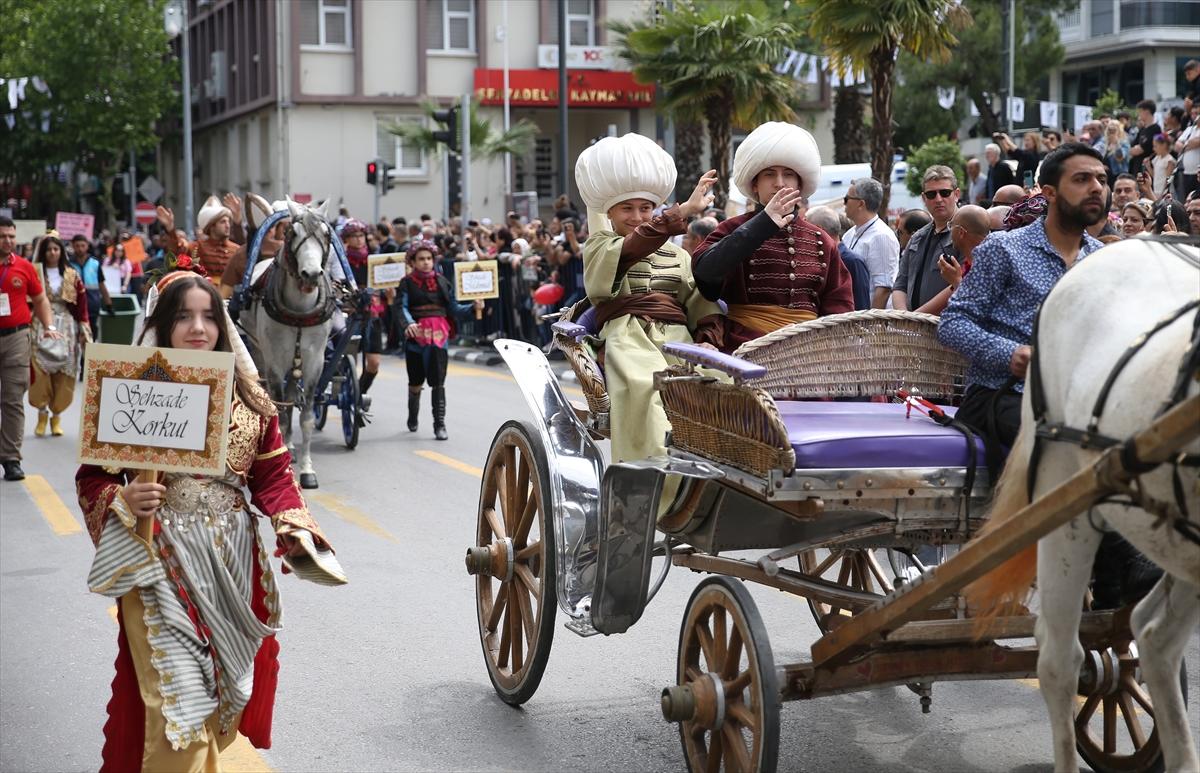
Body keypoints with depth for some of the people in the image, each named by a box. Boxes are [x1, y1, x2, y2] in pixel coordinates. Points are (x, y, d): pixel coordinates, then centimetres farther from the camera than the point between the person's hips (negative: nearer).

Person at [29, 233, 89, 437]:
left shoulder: (72, 275, 7)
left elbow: (82, 304, 8)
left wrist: (85, 330, 3)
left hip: (66, 328, 2)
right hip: (41, 327, -2)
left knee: (63, 373, 2)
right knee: (40, 370, -10)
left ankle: (56, 415, 14)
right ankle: (42, 413, 6)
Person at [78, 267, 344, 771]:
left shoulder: (246, 397, 5)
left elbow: (273, 476, 6)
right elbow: (93, 477, -2)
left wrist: (297, 531, -9)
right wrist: (122, 499, -22)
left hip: (233, 560, 4)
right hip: (161, 560, -4)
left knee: (224, 691, 12)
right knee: (176, 697, -9)